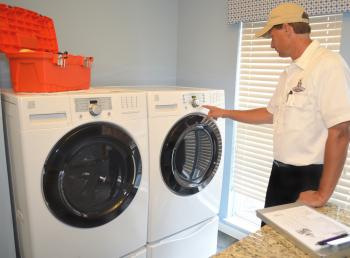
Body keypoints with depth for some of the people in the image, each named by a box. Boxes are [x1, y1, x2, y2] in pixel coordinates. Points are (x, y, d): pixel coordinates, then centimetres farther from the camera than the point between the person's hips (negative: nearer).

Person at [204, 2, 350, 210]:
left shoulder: (328, 65, -20)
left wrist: (323, 195, -21)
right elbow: (271, 114, 20)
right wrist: (225, 113, 21)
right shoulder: (289, 73, 9)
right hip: (280, 172, 8)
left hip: (308, 177, -8)